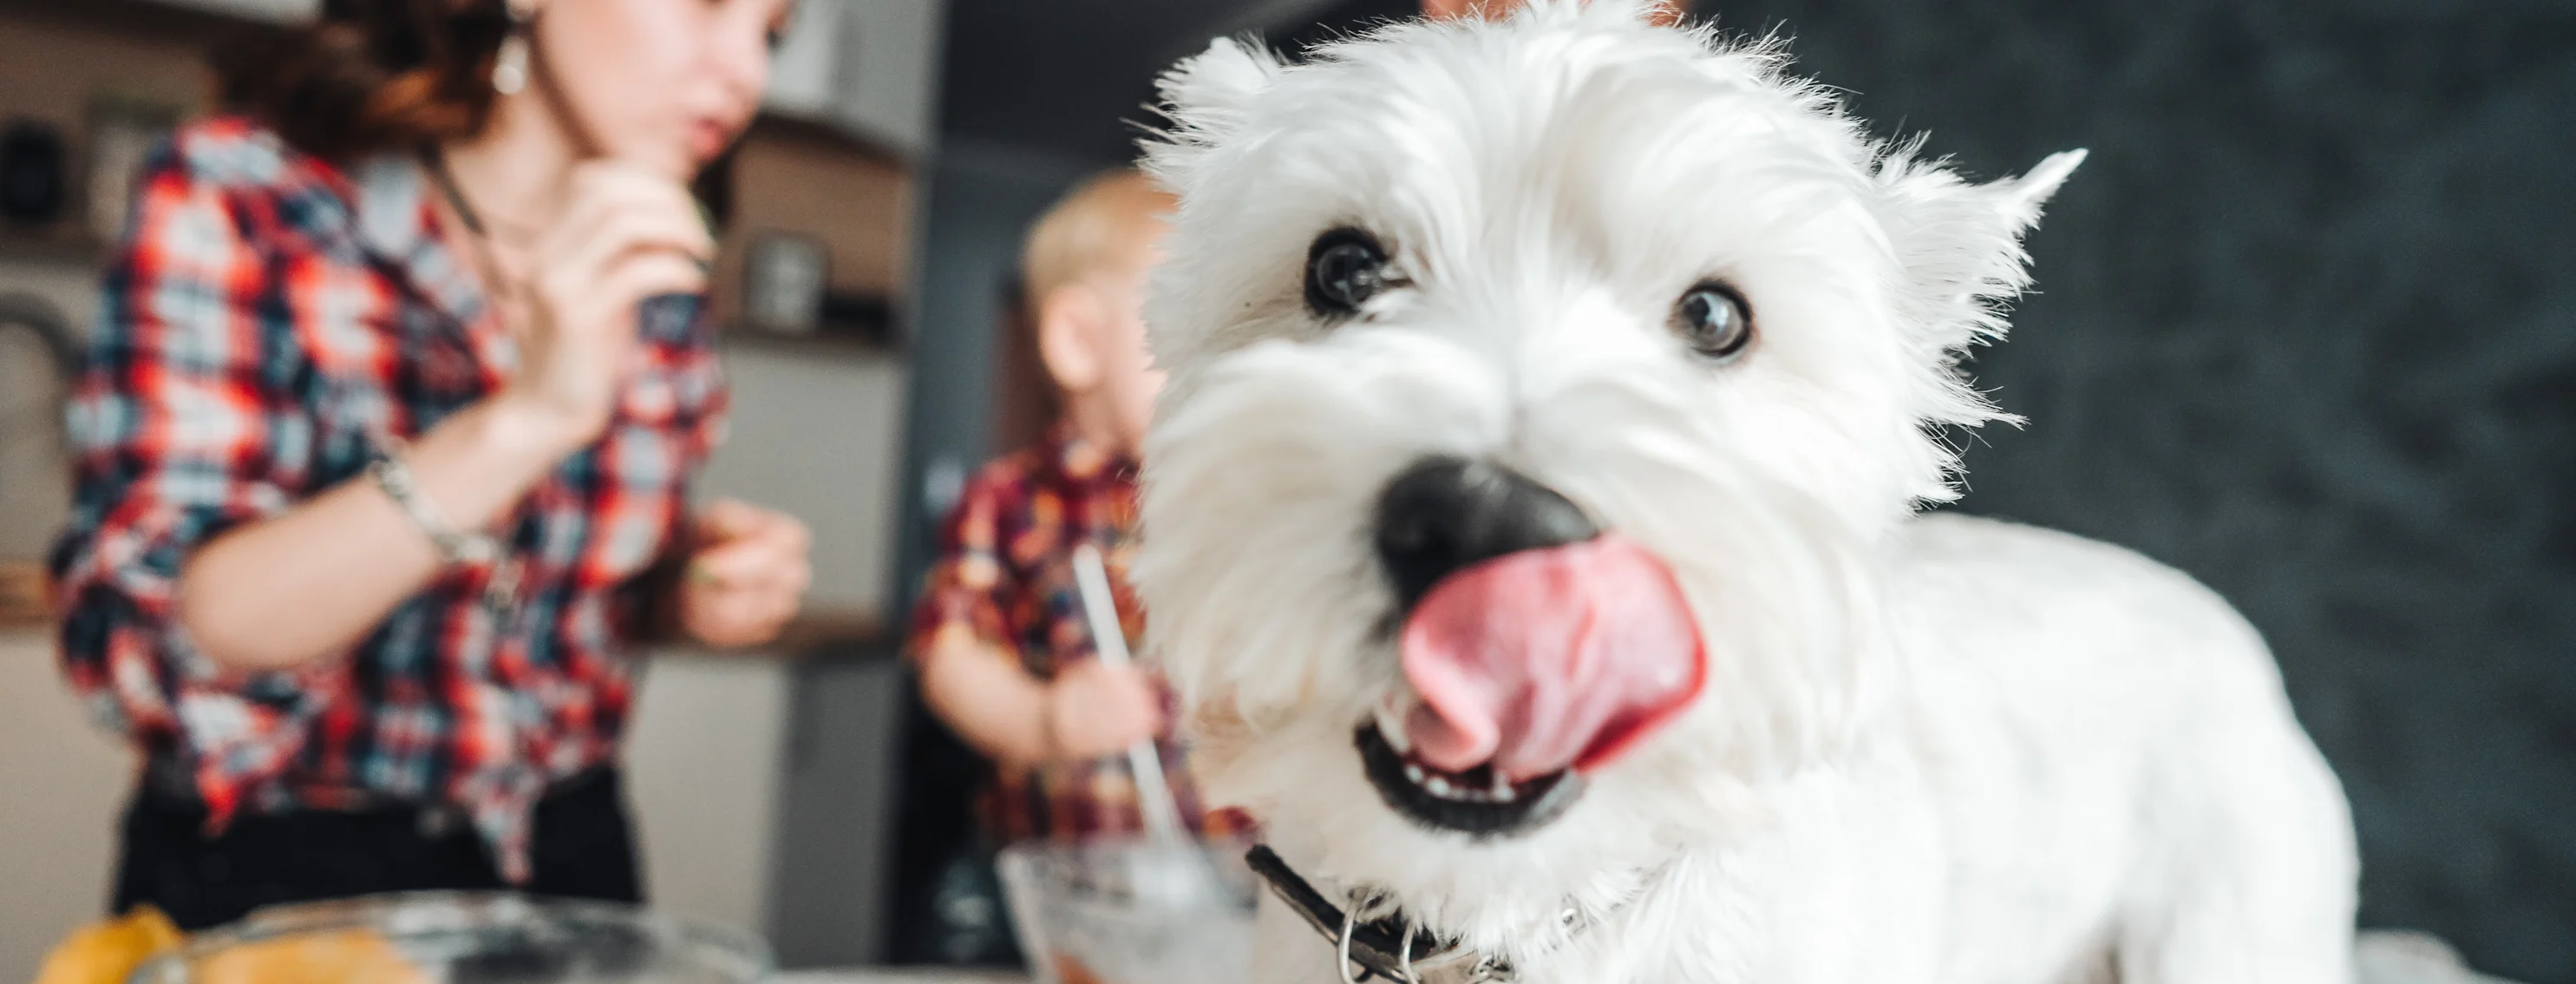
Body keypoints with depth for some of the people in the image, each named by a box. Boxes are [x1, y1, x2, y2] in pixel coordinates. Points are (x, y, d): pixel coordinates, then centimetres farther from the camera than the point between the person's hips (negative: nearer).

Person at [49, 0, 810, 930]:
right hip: (275, 875, -4)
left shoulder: (651, 273, -3)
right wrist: (526, 420, -35)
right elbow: (137, 641, -25)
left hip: (568, 860, 4)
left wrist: (689, 592, -12)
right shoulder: (238, 199, -16)